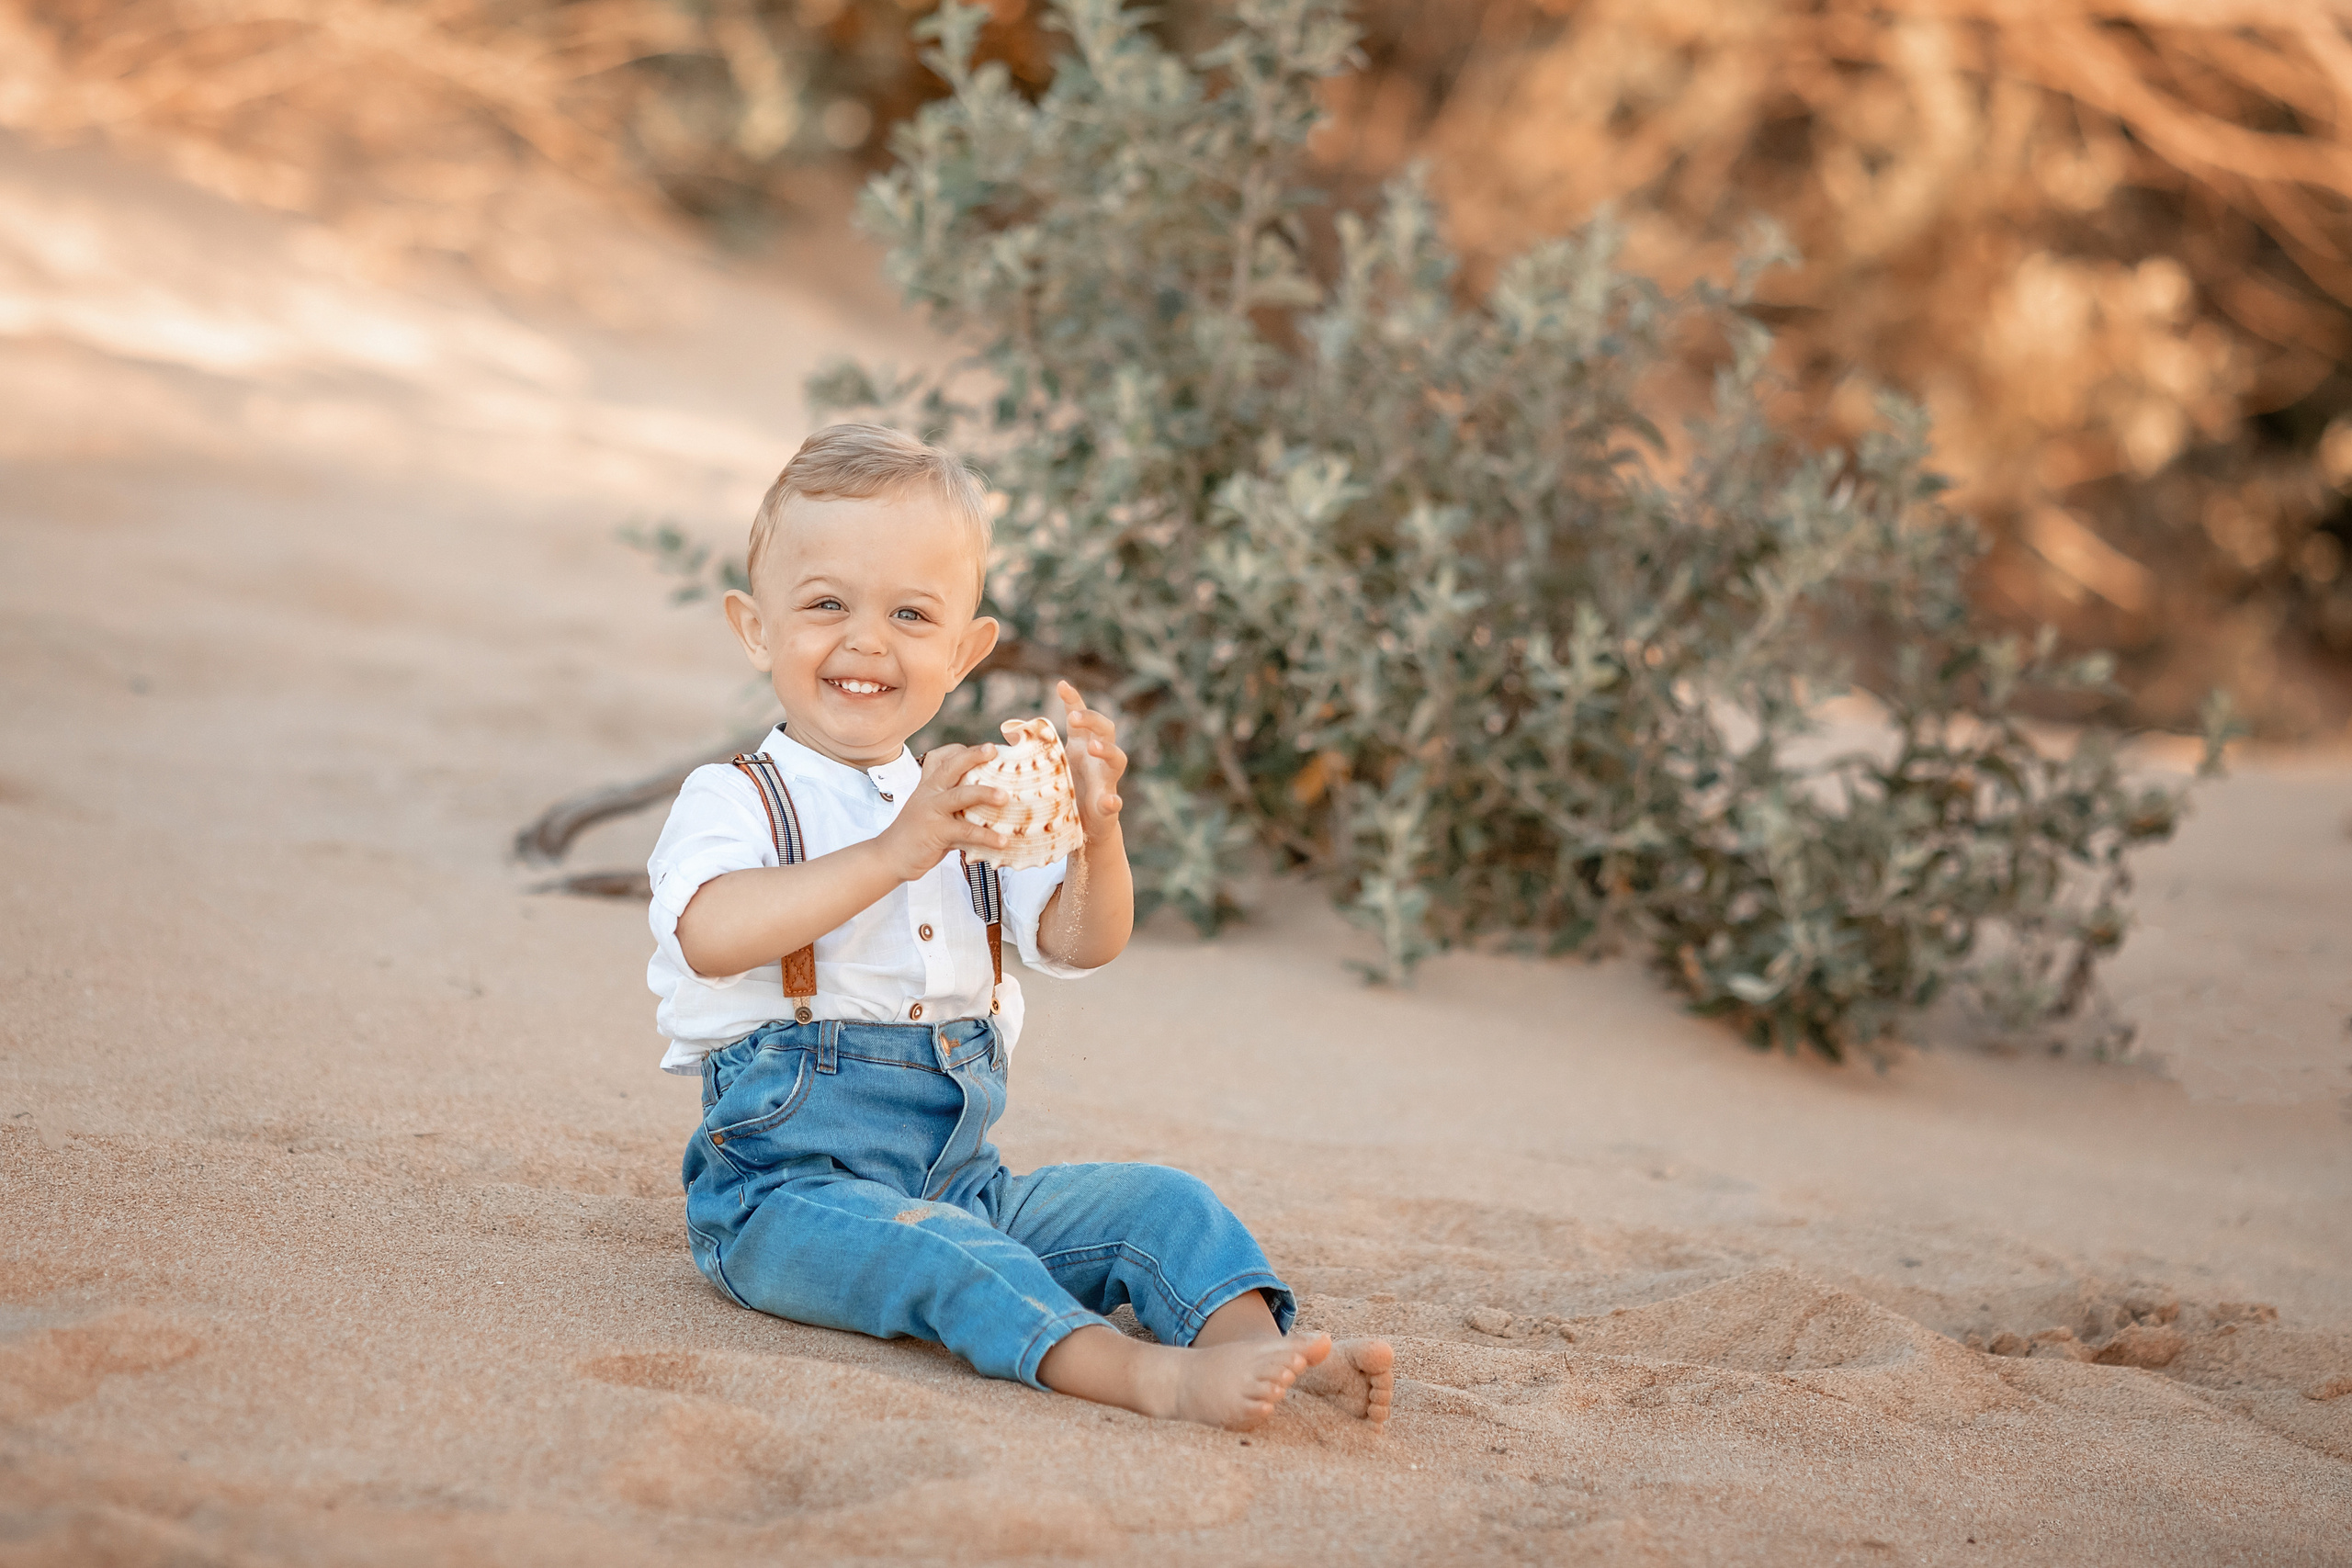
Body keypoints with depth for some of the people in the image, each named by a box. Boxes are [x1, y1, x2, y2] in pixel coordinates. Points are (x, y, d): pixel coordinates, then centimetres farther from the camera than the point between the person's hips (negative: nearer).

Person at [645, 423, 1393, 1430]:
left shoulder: (970, 807, 15)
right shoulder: (733, 799, -3)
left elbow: (1080, 945, 5)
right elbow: (710, 934, -25)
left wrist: (1096, 836, -17)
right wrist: (893, 853, -32)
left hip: (962, 1180, 7)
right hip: (788, 1188, -6)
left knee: (1162, 1204, -10)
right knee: (926, 1246, -35)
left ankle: (1258, 1342, -33)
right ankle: (1148, 1375, -52)